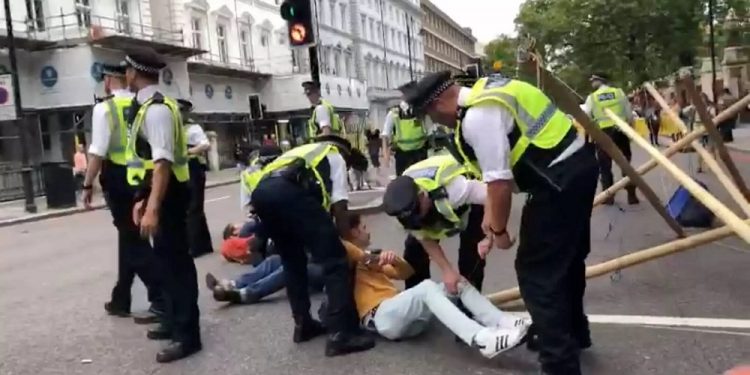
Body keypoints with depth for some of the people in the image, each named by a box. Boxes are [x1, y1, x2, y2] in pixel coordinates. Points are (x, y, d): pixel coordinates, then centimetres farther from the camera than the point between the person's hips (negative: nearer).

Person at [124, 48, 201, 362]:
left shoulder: (157, 110, -19)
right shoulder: (149, 106, 13)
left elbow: (163, 162, -27)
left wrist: (153, 209, -31)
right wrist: (143, 199, 21)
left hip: (167, 196, -10)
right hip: (158, 194, 10)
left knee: (176, 261, -3)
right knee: (167, 258, 19)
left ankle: (187, 335, 7)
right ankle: (174, 321, 35)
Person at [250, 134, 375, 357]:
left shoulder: (304, 151, 43)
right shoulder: (336, 157, 26)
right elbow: (338, 207, 14)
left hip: (260, 192, 7)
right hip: (289, 191, -7)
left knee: (292, 262, 25)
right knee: (334, 260, 0)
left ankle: (303, 324, 29)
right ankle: (341, 333, -3)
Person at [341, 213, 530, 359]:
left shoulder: (370, 262, 34)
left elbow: (406, 272, 22)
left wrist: (394, 260, 0)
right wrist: (369, 257, -13)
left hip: (408, 317, 8)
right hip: (382, 318, -8)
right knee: (427, 287, -33)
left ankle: (503, 323, -23)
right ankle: (480, 338, -50)